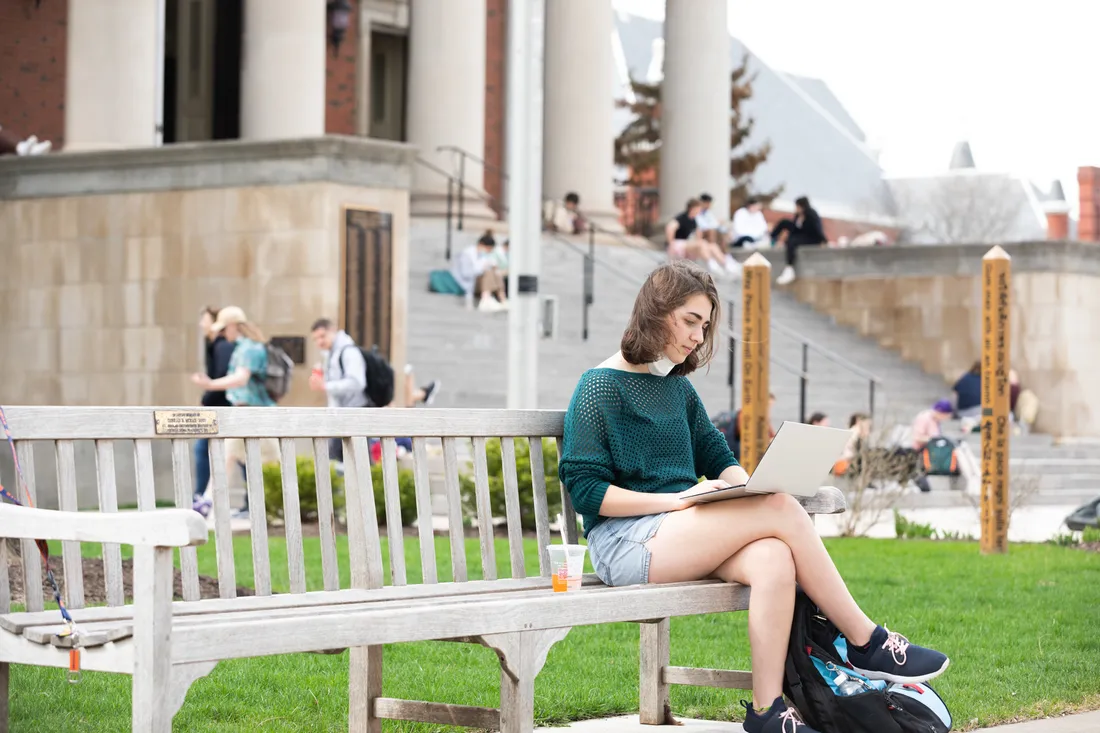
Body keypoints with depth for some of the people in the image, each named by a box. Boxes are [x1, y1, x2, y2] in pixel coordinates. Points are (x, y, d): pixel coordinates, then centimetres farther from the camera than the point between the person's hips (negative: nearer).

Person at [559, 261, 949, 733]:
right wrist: (677, 500, -18)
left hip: (681, 535, 7)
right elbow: (585, 490, -10)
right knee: (781, 511, -24)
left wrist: (749, 488, -2)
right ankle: (867, 643, -14)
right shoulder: (601, 387, -4)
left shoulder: (678, 388, 19)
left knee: (773, 560, -29)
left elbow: (719, 459, 22)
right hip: (624, 542, -7)